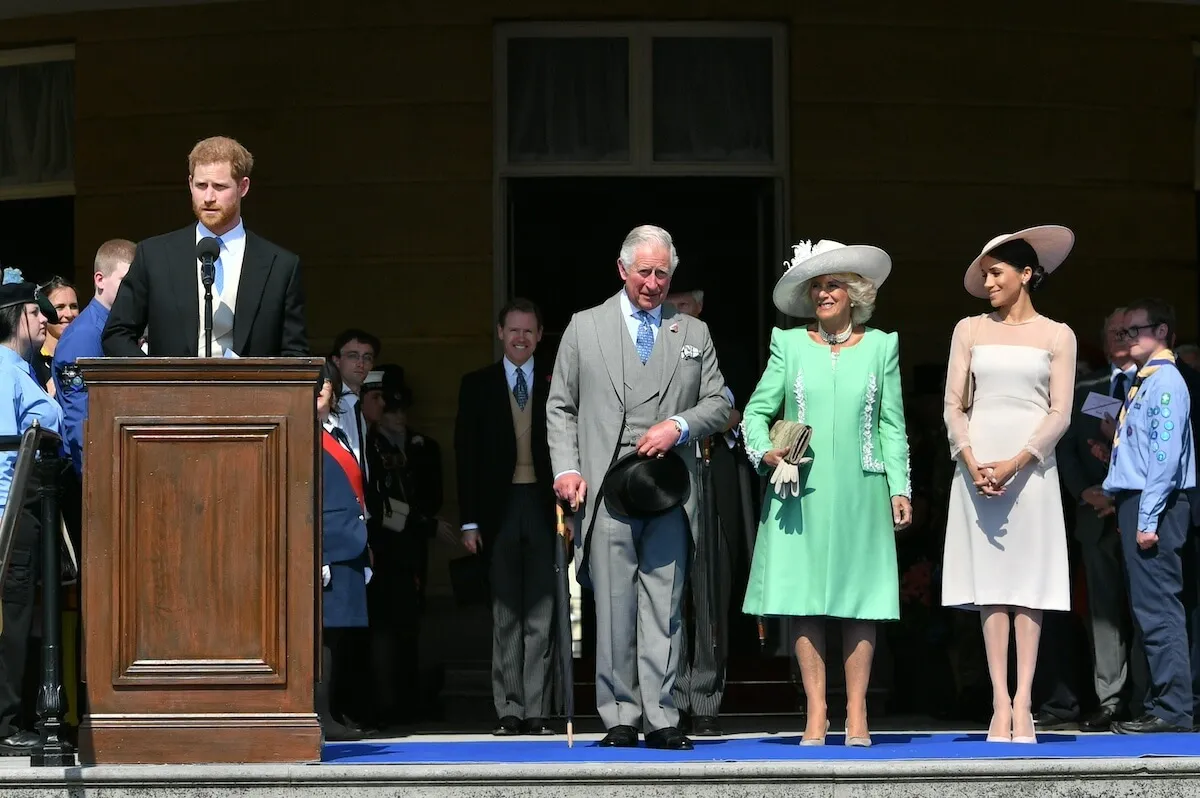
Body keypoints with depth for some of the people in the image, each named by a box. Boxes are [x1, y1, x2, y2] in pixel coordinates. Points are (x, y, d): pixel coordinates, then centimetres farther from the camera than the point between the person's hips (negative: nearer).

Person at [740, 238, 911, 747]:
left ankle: (856, 714, 2)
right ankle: (816, 711, 2)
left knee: (860, 601, -2)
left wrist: (899, 487, 4)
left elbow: (892, 425, 10)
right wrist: (763, 451, -9)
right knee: (803, 597, -3)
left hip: (860, 491, 0)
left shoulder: (880, 346, 10)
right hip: (800, 492, 0)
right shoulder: (789, 345, 9)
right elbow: (756, 411, 10)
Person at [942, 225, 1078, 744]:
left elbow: (1060, 413, -1)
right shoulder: (969, 330, 12)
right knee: (990, 583, -2)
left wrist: (1014, 464, -13)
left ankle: (1023, 701, -8)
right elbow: (954, 405, 6)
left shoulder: (1057, 336, 7)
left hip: (1031, 464, -1)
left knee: (1029, 581, -5)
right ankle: (1001, 703, -5)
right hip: (978, 462, 1)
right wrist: (972, 463, -10)